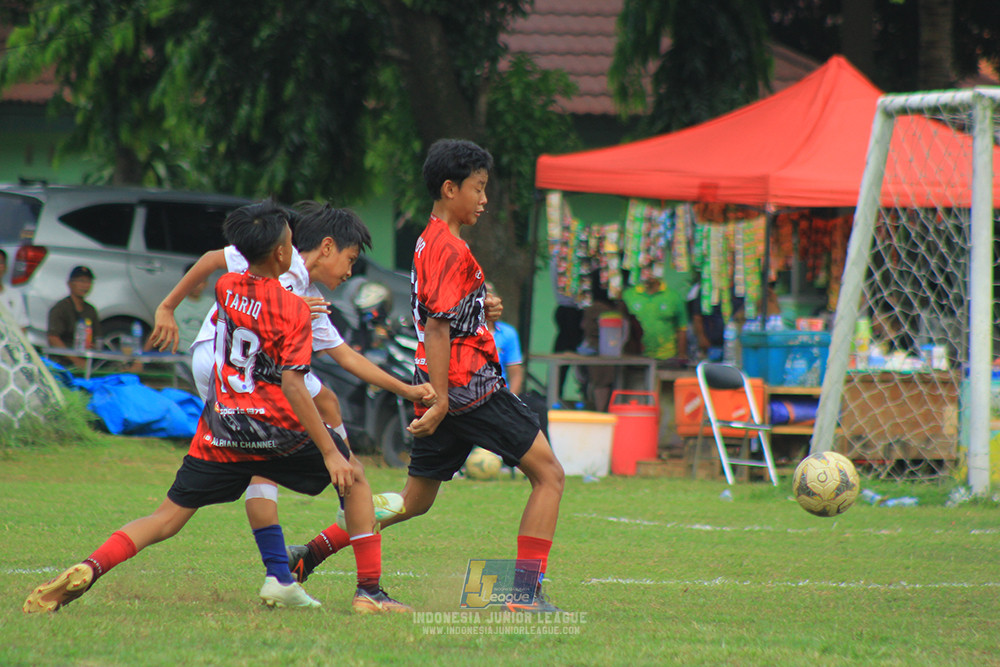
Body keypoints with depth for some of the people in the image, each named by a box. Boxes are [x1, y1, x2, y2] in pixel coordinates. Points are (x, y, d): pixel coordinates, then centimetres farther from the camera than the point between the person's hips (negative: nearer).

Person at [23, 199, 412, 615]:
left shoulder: (226, 288, 2)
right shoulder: (293, 310, -12)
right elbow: (292, 385, -19)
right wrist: (330, 453, -20)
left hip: (221, 432, 4)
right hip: (276, 428, -4)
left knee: (168, 518, 7)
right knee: (353, 478, 19)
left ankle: (90, 568, -19)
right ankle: (369, 592, 11)